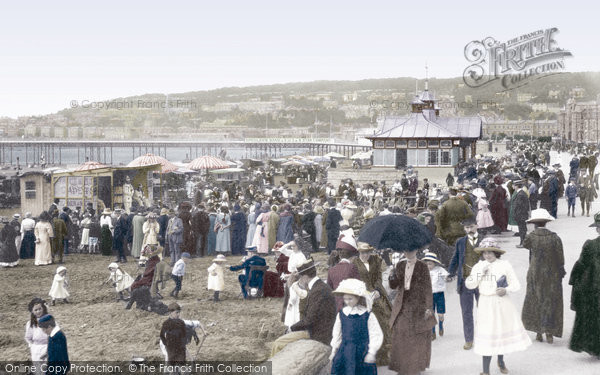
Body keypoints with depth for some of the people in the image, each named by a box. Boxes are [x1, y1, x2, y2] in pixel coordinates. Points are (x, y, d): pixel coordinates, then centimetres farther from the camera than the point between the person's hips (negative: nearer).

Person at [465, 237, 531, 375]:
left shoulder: (505, 265, 0)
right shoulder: (479, 266, 3)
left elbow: (516, 284, 1)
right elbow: (469, 285, -5)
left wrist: (506, 290, -19)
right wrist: (480, 272, -15)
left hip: (502, 303, 1)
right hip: (486, 305, -1)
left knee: (504, 330, 11)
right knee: (487, 334, -5)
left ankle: (501, 361, 38)